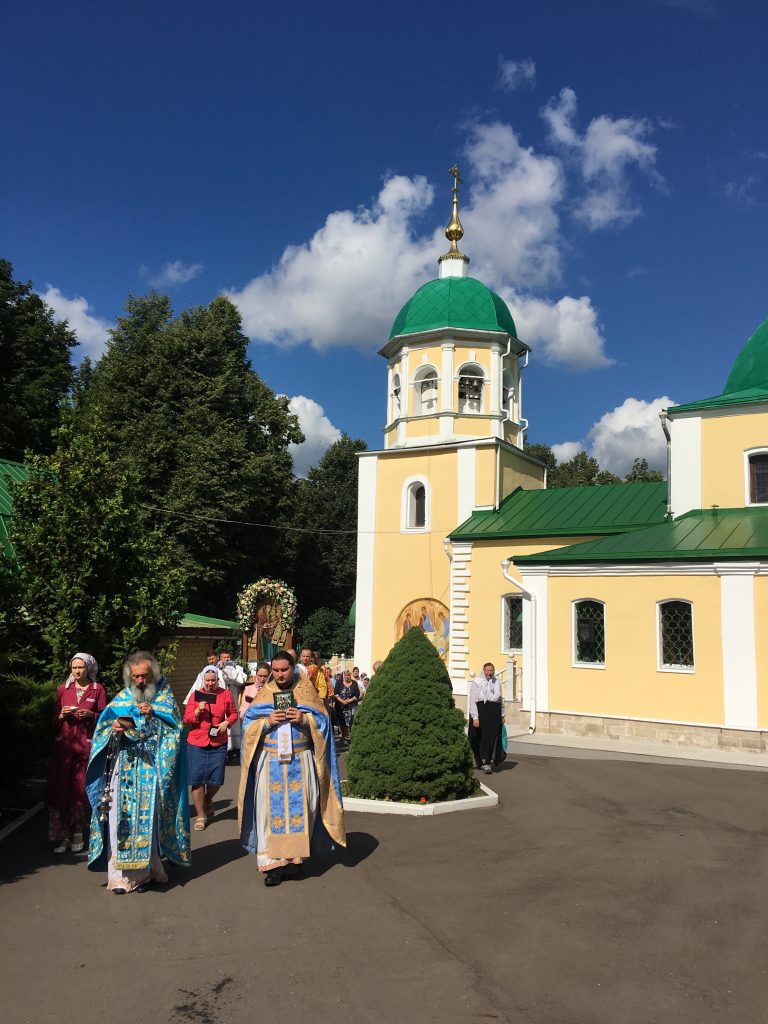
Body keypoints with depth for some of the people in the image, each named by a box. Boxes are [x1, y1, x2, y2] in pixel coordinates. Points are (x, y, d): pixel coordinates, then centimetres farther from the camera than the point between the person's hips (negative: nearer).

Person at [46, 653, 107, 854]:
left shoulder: (98, 689, 6)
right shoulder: (62, 689, 12)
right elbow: (54, 721, 15)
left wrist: (90, 715, -12)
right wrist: (62, 715, -5)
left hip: (86, 745, -2)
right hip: (63, 745, 2)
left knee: (80, 789, -3)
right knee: (59, 788, -5)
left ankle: (78, 834, 10)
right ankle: (62, 836, 2)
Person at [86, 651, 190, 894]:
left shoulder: (164, 695, 7)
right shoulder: (121, 698, 12)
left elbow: (176, 725, 0)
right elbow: (103, 725, 6)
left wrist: (154, 713, -13)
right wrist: (113, 727, -16)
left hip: (151, 771, -2)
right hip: (123, 770, 2)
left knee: (147, 819, -3)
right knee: (121, 817, -3)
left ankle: (145, 870, 7)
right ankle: (120, 875, 3)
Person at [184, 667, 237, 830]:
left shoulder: (225, 694, 3)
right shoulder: (197, 696, 2)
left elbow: (233, 714, 11)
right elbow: (186, 719, 1)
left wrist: (227, 722, -9)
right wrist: (198, 711, -16)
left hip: (218, 744, 0)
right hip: (196, 743, 0)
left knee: (216, 780, 2)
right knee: (197, 780, 0)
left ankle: (208, 800, 36)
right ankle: (200, 816, 15)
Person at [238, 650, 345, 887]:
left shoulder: (306, 691, 6)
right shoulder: (264, 693, 7)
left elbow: (322, 721, 3)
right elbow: (248, 725, 5)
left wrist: (304, 719, -15)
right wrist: (267, 722, -13)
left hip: (300, 762, 0)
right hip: (271, 762, 0)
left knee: (301, 807, 0)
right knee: (271, 809, -2)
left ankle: (296, 853, 15)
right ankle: (274, 861, 3)